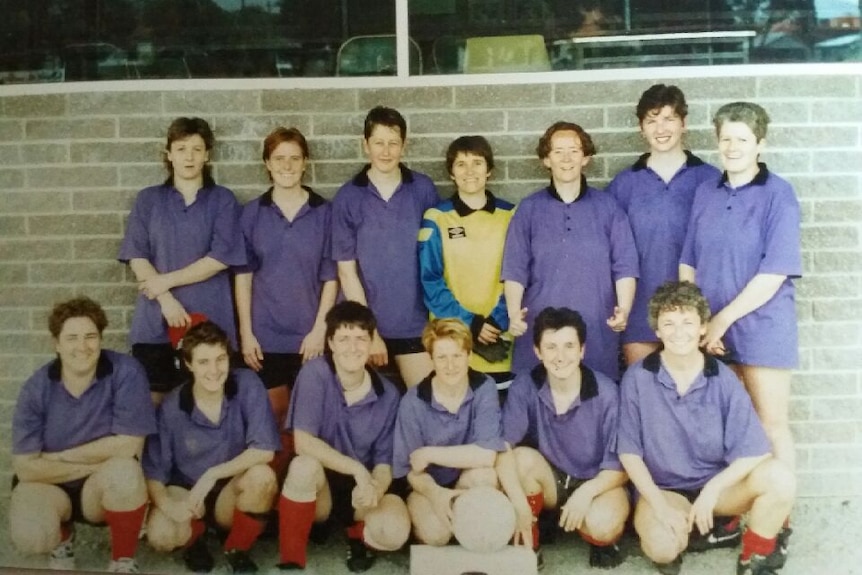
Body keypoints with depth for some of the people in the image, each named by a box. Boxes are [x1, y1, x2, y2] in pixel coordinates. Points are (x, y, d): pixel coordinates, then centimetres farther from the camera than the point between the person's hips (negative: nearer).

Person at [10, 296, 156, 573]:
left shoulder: (125, 372, -17)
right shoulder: (36, 389, -12)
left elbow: (129, 446, -20)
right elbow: (26, 467, -14)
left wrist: (58, 457, -12)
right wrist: (93, 465, -18)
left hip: (104, 487, -1)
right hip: (49, 484, 1)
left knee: (124, 471, -36)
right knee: (29, 536, -30)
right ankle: (62, 538, 12)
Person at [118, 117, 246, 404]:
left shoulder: (222, 200, 5)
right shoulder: (148, 199, 10)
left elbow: (221, 258, -6)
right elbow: (137, 257, 1)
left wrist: (166, 281, -8)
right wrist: (166, 300, -12)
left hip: (209, 321, -1)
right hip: (155, 322, 1)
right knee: (152, 402, 3)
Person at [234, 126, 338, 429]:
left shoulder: (324, 213, -1)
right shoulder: (251, 213, 2)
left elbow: (331, 277, -1)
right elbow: (243, 276, 2)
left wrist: (319, 329, -7)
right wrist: (246, 332, -3)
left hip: (309, 336, -1)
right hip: (265, 335, 1)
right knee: (273, 412, 10)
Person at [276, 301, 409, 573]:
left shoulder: (388, 395, -7)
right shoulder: (315, 373, -16)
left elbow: (384, 461, -5)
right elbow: (303, 443, -23)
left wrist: (374, 487, -28)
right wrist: (357, 469, -28)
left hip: (364, 486, 2)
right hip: (320, 484, -2)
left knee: (394, 532, -29)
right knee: (304, 465, -37)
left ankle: (358, 533, 12)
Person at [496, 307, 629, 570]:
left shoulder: (606, 393, -20)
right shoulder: (525, 387, -15)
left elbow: (621, 466, -16)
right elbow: (502, 447, -25)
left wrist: (586, 492, -34)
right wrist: (520, 504, -37)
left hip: (597, 483, -2)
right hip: (550, 481, 3)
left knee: (601, 524, -34)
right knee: (523, 457, -29)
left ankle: (604, 540, 5)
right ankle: (527, 544, -7)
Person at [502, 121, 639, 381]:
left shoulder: (608, 207, 7)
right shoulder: (529, 209, 7)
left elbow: (624, 266, 3)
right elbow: (515, 269, 3)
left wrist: (624, 309, -13)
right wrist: (514, 313, -12)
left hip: (597, 330, 0)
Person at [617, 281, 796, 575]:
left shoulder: (723, 379, -8)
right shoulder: (638, 378, -10)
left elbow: (754, 451, -12)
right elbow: (629, 452, -7)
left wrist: (712, 489, -25)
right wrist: (660, 504, -17)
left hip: (717, 484, 2)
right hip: (661, 489, -2)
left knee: (778, 476, -26)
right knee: (662, 547, -33)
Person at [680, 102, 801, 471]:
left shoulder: (778, 195, -7)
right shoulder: (705, 193, 8)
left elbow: (775, 273, -14)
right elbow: (688, 264, 10)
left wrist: (722, 319, -14)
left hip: (762, 329, -4)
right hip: (710, 332, 4)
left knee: (772, 426, 2)